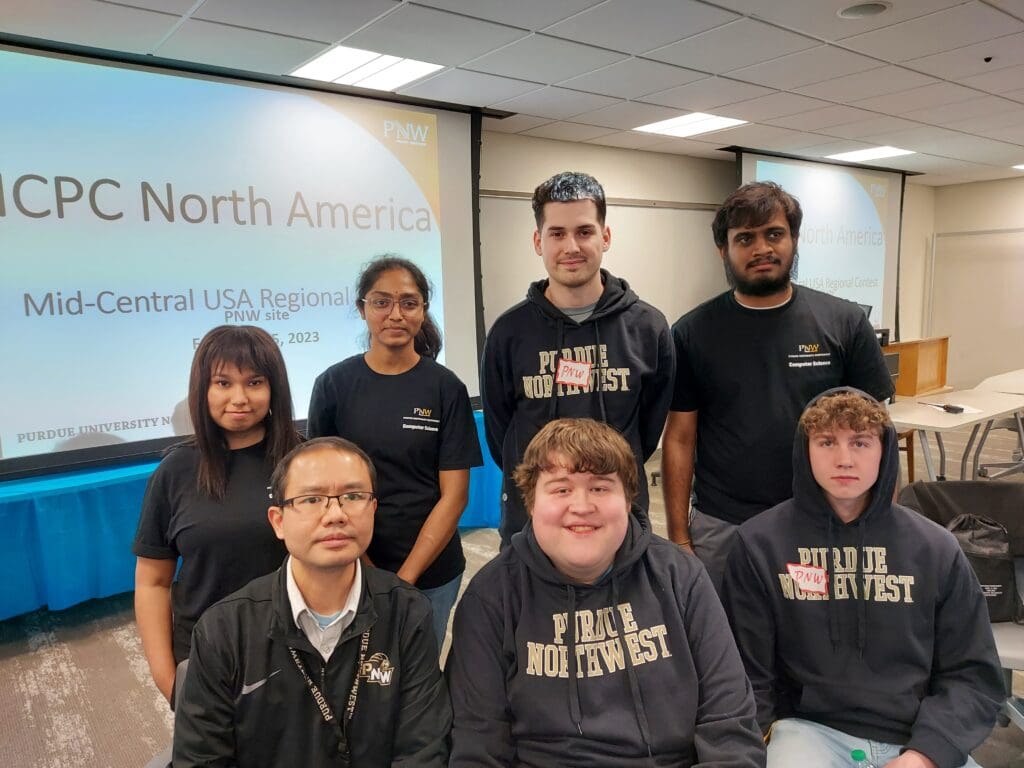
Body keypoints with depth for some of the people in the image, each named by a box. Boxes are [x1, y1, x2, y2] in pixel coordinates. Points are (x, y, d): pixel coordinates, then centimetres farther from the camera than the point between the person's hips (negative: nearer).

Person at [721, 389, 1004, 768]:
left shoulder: (935, 549, 5)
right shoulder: (760, 544, -2)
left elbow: (972, 674, 7)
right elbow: (748, 675, 3)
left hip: (918, 738, 3)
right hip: (809, 728, -3)